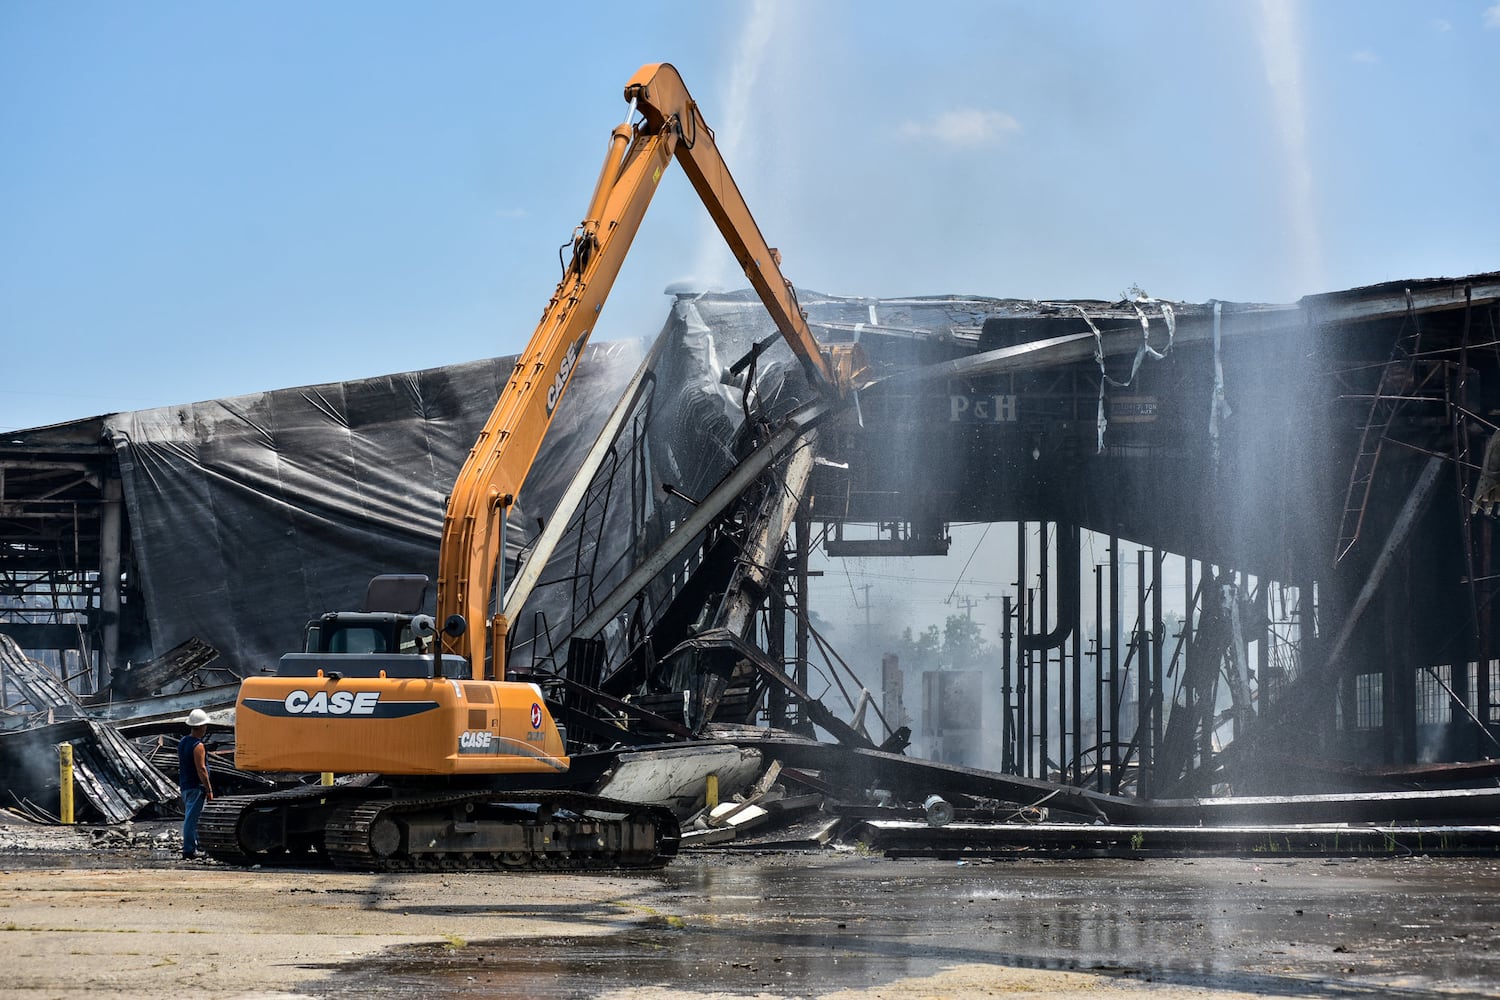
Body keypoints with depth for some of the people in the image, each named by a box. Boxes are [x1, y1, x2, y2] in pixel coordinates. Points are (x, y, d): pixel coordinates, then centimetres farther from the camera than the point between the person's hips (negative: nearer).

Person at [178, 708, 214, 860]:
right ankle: (188, 851, -9)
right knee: (192, 818, -8)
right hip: (196, 787, -9)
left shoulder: (182, 742, 12)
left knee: (189, 817, 17)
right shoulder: (198, 746, -16)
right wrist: (209, 789, -17)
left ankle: (192, 848, 22)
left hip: (184, 785, 9)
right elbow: (201, 769, -20)